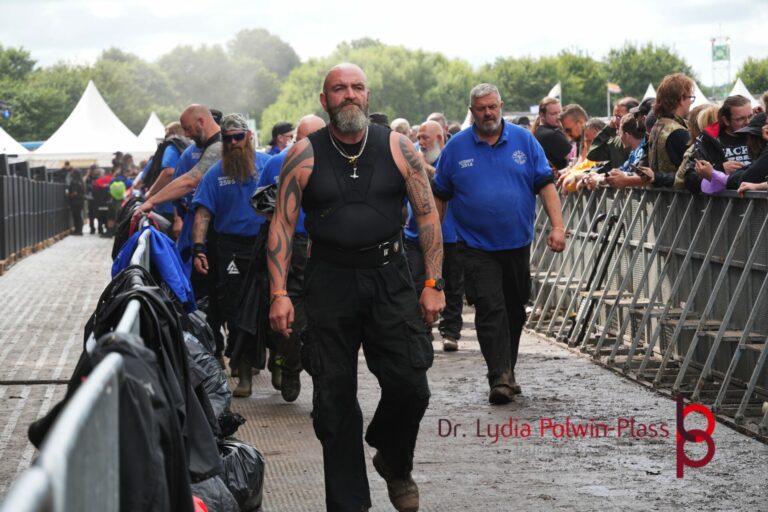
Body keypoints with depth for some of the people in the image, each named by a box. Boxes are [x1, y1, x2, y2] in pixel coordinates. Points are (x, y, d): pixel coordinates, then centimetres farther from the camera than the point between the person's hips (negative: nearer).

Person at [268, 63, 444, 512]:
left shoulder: (397, 147, 1)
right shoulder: (304, 155, 0)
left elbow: (427, 214, 3)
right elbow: (282, 225, 0)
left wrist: (434, 283, -2)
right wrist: (279, 293, -8)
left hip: (389, 277, 0)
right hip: (329, 281, 0)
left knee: (410, 386, -4)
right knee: (334, 398, 2)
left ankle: (394, 464, 27)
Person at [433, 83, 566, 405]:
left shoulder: (523, 140, 2)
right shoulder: (456, 147, 0)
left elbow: (545, 185, 0)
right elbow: (439, 196, 6)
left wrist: (557, 226, -10)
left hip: (517, 244, 3)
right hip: (477, 248, -3)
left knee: (514, 311, 13)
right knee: (491, 311, -13)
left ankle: (507, 372, 27)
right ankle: (500, 379, -17)